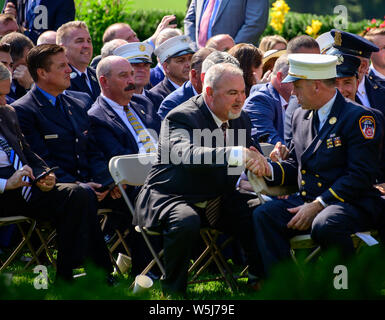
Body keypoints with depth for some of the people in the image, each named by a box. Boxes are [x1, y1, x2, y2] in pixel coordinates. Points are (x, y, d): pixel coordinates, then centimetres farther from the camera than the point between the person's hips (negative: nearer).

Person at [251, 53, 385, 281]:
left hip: (353, 203, -7)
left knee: (324, 226, -38)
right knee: (264, 216, -18)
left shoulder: (359, 118, -10)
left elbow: (361, 177, -16)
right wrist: (269, 170, -1)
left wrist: (318, 205, -21)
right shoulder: (301, 116, 15)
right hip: (307, 199, 7)